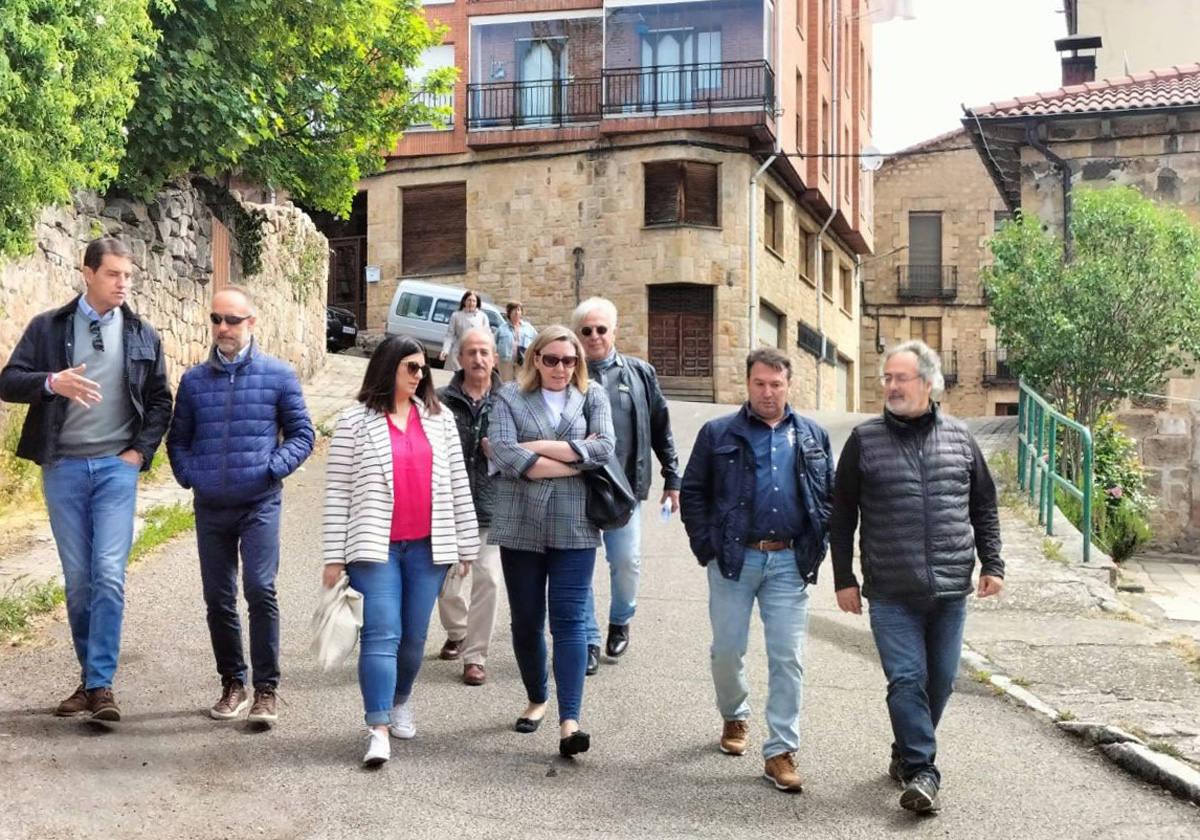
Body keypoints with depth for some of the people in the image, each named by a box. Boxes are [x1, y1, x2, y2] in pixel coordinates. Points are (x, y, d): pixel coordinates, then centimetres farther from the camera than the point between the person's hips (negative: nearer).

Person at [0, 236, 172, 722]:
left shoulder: (142, 336, 7)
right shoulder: (48, 328, 4)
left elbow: (160, 401, 12)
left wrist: (141, 450, -1)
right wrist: (52, 382, -20)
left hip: (116, 467, 0)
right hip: (62, 467, 1)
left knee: (109, 575, -10)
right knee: (77, 579, 7)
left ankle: (101, 684, -6)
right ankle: (90, 677, 19)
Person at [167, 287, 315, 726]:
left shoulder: (278, 375, 0)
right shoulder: (194, 380, 7)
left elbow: (302, 433, 4)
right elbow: (177, 438, 16)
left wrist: (274, 467, -10)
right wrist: (188, 476, 0)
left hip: (260, 504, -3)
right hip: (210, 506, 3)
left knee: (260, 590, -13)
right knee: (218, 599, 9)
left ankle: (266, 690, -3)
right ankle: (233, 683, 25)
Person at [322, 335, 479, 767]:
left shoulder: (440, 419, 9)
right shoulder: (355, 421, -1)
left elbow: (458, 484, 11)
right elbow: (337, 491, -2)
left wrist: (467, 545, 8)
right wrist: (334, 556, -5)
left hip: (428, 547, 3)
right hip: (375, 546, -3)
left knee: (414, 636, 10)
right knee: (381, 634, -9)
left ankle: (401, 701, 34)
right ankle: (378, 730, -9)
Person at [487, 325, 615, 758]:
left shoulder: (593, 397, 8)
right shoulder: (510, 398, 4)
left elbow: (604, 448, -9)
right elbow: (504, 455, -12)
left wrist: (537, 447, -11)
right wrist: (576, 459, -12)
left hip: (574, 527, -1)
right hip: (520, 526, 1)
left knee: (569, 621, -6)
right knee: (526, 621, 11)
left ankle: (569, 721, -8)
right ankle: (536, 700, 31)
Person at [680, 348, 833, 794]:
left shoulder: (813, 437, 10)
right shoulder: (718, 434, 2)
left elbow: (829, 496, 14)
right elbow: (692, 492, 4)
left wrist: (815, 549, 3)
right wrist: (706, 547, -4)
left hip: (789, 561, 1)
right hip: (733, 558, -1)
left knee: (788, 659, -1)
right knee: (727, 650, 8)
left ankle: (781, 752, 6)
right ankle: (734, 717, 36)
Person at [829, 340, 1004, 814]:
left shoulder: (958, 438, 7)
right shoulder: (864, 441, 0)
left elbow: (984, 507, 15)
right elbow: (842, 516, 4)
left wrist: (991, 564, 8)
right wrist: (844, 579, 1)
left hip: (950, 590, 3)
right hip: (891, 593, -3)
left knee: (940, 681, 10)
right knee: (907, 680, -9)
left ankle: (907, 754, 29)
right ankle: (920, 771, -2)